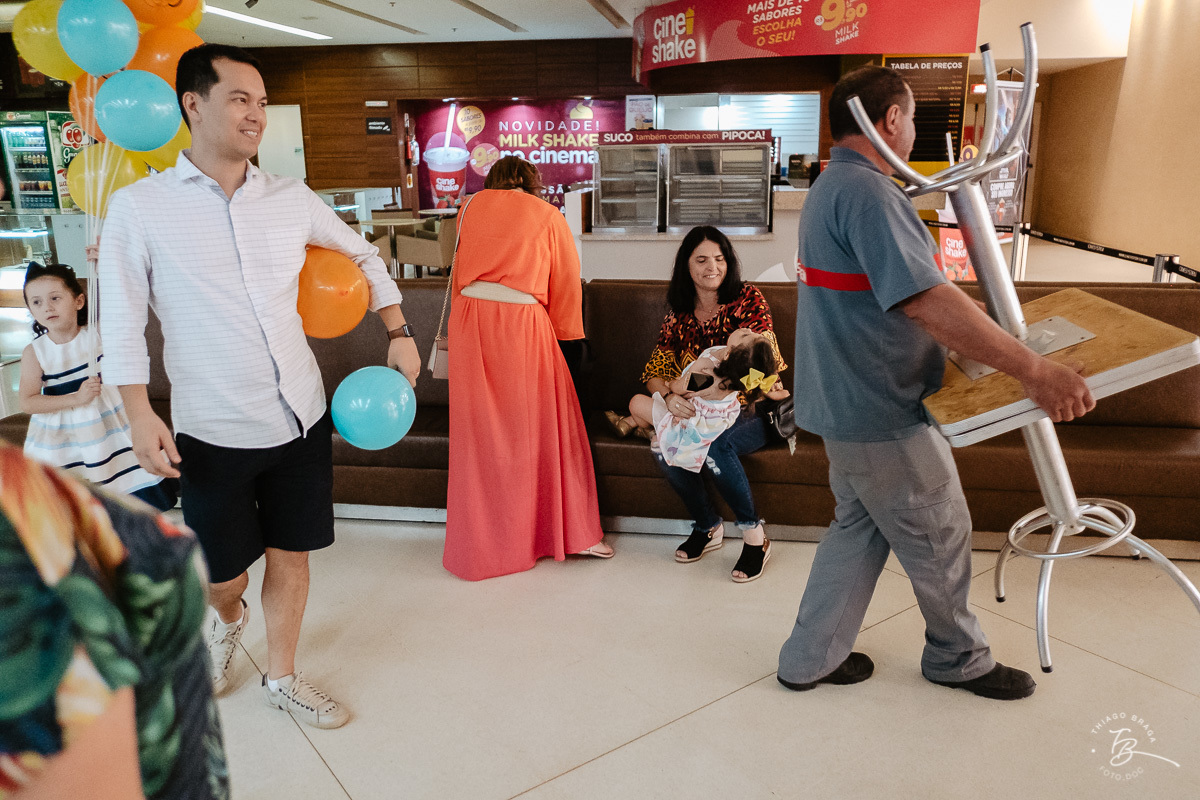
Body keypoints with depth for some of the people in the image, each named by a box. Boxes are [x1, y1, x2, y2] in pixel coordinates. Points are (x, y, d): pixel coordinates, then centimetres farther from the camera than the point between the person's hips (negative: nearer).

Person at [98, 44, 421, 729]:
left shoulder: (292, 198, 3)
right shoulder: (139, 208, -6)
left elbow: (363, 255, 17)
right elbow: (122, 319, -3)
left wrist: (399, 332, 12)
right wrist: (140, 414, -11)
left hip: (302, 418, 3)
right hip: (212, 432, -2)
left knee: (291, 553, 12)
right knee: (222, 570, 11)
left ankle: (282, 676, 35)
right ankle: (228, 619, 49)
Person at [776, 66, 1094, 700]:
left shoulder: (832, 186, 13)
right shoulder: (866, 191, -22)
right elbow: (928, 302, -32)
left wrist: (969, 318, 28)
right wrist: (1033, 371, -29)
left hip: (848, 403, 10)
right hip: (883, 411, -10)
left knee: (860, 526, 18)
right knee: (940, 539, 9)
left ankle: (809, 658, 25)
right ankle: (959, 659, 31)